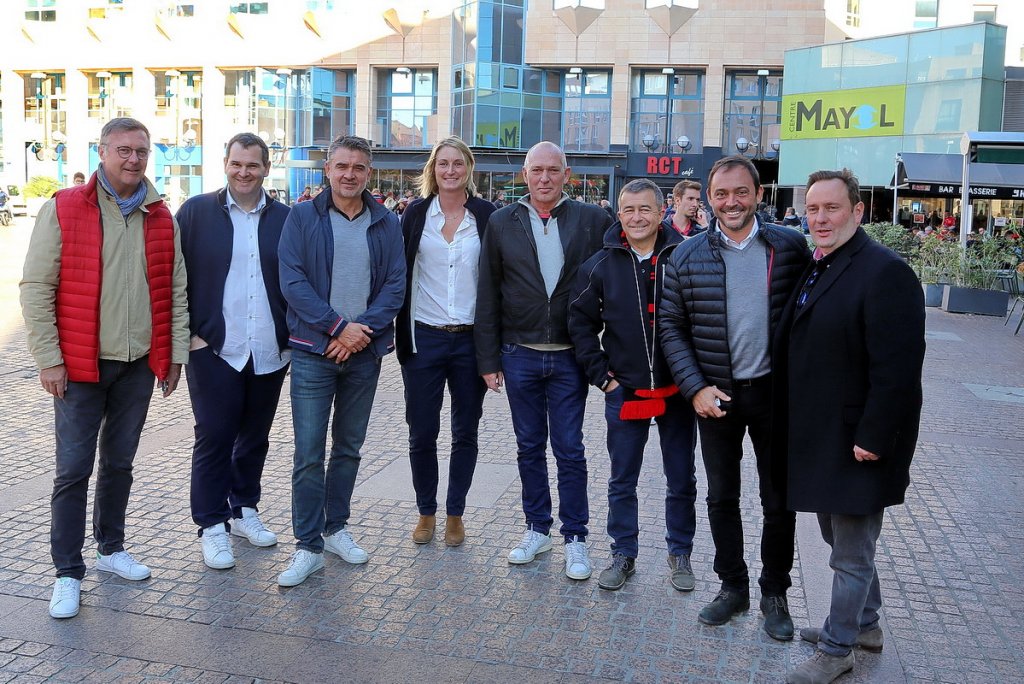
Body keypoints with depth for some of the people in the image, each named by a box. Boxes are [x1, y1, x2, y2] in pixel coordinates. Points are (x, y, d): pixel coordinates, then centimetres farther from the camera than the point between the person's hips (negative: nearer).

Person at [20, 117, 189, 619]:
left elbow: (176, 291, 11)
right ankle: (68, 574, 12)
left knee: (120, 462, 15)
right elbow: (36, 288, -6)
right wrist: (49, 358, -10)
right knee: (74, 469, 1)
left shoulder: (162, 218, 7)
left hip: (140, 364, 4)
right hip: (80, 365, -4)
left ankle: (111, 549, 31)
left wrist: (175, 354, 7)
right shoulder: (63, 209, -5)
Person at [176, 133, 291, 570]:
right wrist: (189, 333, -6)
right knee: (214, 436, 2)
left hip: (269, 352, 3)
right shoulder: (196, 212, 0)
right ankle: (212, 525, 14)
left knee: (255, 436, 13)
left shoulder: (284, 218, 6)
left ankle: (244, 509, 30)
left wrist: (294, 338, 4)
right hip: (214, 349, -3)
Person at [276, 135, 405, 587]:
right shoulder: (302, 217, 0)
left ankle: (336, 528, 28)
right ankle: (309, 546, 7)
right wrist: (337, 326, -15)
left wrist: (363, 330, -13)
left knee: (349, 448, 13)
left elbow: (396, 285, 1)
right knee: (309, 453, -3)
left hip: (364, 351, 3)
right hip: (313, 351, -2)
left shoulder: (387, 223, 6)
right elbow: (292, 281, -8)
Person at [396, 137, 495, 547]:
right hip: (424, 339, 0)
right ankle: (426, 511, 25)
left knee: (465, 432, 10)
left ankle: (455, 513, 25)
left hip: (471, 340, 0)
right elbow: (400, 273, 4)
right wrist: (401, 335, -2)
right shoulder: (416, 214, 2)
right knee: (421, 433, 6)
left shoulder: (487, 216, 0)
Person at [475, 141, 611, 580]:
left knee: (570, 449, 5)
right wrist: (488, 359, 0)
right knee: (529, 447, 12)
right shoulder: (502, 223, 2)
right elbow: (488, 295, 3)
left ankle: (575, 537, 18)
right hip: (520, 356, 2)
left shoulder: (592, 220, -1)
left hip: (569, 357, -1)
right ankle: (537, 528, 27)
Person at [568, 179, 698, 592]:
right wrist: (602, 376, -1)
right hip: (624, 392, 1)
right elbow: (581, 323, 6)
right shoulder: (600, 265, -2)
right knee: (622, 482, 12)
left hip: (678, 391, -1)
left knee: (682, 482, 12)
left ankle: (680, 554, 30)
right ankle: (623, 554, 28)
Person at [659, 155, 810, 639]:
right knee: (721, 497, 13)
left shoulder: (790, 247, -4)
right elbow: (671, 327, 1)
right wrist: (696, 388, -8)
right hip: (715, 395, 1)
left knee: (779, 501, 9)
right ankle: (732, 587, 31)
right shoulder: (687, 257, -2)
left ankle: (775, 594, 28)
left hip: (777, 392, -1)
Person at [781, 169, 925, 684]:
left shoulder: (884, 271, -18)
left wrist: (873, 439, -23)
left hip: (856, 443, -9)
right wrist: (794, 425, 12)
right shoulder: (813, 268, 10)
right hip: (819, 438, 9)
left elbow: (897, 367, -23)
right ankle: (864, 623, 40)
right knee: (843, 540, 22)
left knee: (851, 553, 7)